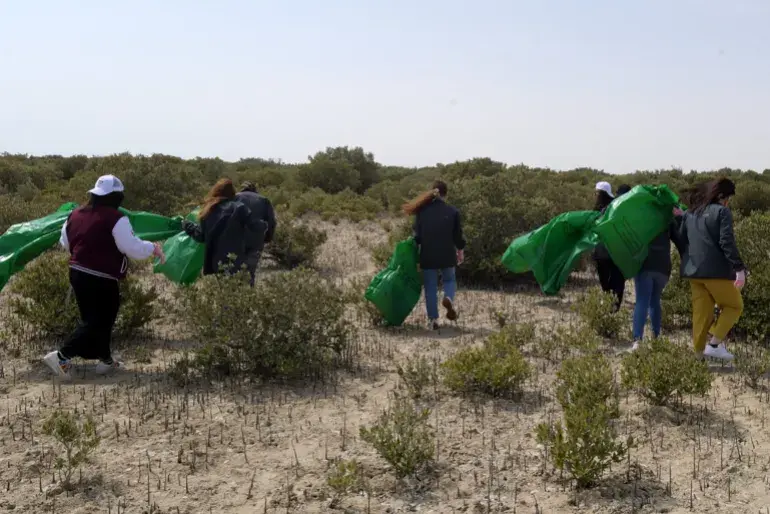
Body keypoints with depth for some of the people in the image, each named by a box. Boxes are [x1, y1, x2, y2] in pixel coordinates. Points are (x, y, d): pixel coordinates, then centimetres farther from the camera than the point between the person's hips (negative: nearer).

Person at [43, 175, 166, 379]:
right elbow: (133, 248, -18)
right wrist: (153, 248, -2)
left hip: (77, 273, 8)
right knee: (98, 322, 1)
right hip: (101, 279, -8)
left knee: (93, 319, 18)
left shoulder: (76, 214, 6)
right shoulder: (116, 218, -17)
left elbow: (65, 242, 19)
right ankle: (62, 356, -9)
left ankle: (106, 360, 27)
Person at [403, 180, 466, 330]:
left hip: (428, 255, 0)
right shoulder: (453, 212, -3)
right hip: (447, 255, 0)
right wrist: (460, 251, 18)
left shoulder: (422, 211, -1)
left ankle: (433, 320, 5)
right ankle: (449, 298, -11)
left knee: (430, 287, 8)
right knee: (449, 280, 21)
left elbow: (417, 235, 0)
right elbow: (458, 235, 2)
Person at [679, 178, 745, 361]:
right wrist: (739, 268, -19)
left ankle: (699, 352, 8)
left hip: (693, 270, 7)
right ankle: (714, 344, -3)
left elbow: (681, 239, 18)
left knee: (701, 312, 10)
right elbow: (727, 242, -17)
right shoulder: (722, 211, -7)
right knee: (734, 305, 8)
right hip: (716, 269, -7)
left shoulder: (690, 213, 15)